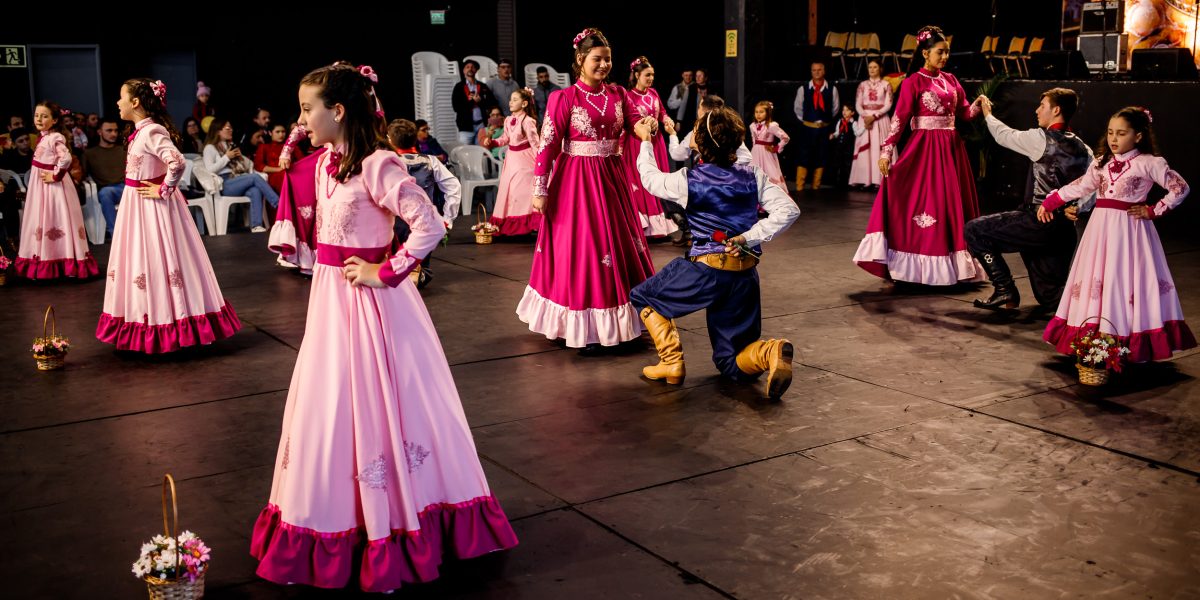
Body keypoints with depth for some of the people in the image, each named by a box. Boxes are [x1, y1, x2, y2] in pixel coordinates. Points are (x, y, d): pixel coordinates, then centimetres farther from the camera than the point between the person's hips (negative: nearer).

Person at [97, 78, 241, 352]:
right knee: (140, 261, 15)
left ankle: (165, 327, 6)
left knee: (156, 261, -3)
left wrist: (163, 190, -22)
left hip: (152, 207, -10)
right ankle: (150, 324, 24)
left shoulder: (152, 132, -19)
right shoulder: (141, 131, 10)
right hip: (137, 205, 10)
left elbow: (177, 162, -32)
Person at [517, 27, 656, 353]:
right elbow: (548, 145, -11)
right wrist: (540, 190, -13)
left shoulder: (617, 94, 5)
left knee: (620, 244, 11)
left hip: (612, 177, 6)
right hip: (577, 179, -6)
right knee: (582, 249, -2)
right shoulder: (564, 98, -9)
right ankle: (585, 330, 7)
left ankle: (622, 320, 24)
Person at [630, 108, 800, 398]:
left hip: (707, 271, -4)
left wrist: (646, 141, 28)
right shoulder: (753, 176, 2)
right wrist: (748, 237, -9)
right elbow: (788, 210, -7)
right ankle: (770, 353, -16)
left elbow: (650, 178, 13)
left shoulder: (688, 180, -7)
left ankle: (671, 363, 10)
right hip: (746, 275, 4)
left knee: (642, 296, 23)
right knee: (730, 362, 16)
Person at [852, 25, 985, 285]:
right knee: (923, 202, -7)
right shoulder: (913, 83, -6)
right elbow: (900, 118, -12)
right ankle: (919, 266, 0)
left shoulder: (951, 80, 11)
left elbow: (965, 112, 12)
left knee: (953, 204, 8)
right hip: (925, 148, -6)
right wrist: (886, 151, -18)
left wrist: (978, 105, -9)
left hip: (951, 147, 6)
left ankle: (953, 265, 16)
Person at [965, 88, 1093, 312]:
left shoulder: (1042, 138, -7)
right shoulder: (1083, 149, 13)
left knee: (974, 230, 1)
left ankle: (1005, 289, -3)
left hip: (1039, 223, -7)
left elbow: (1004, 136, 8)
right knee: (1052, 300, 16)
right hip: (1065, 231, 8)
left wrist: (988, 115, 24)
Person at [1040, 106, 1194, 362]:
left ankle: (1135, 345, 0)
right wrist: (1050, 202, 18)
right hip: (1101, 226, 6)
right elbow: (1081, 186, 19)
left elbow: (1180, 188, -4)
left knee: (1126, 281, -6)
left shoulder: (1149, 163, -5)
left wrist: (1154, 211, -8)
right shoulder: (1102, 163, 10)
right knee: (1096, 280, 5)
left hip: (1129, 229, -6)